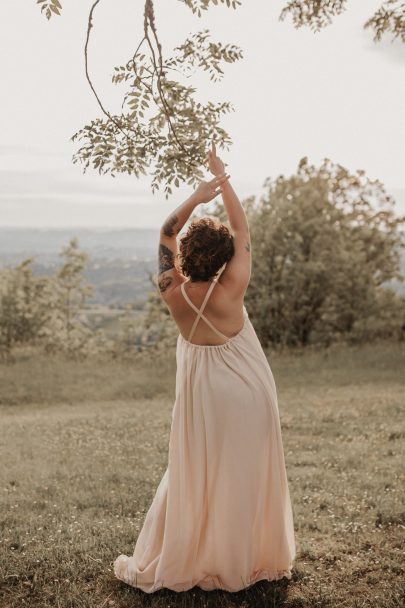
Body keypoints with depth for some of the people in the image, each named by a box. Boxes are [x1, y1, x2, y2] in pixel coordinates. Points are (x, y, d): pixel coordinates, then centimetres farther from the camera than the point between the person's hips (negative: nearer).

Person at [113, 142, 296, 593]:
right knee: (245, 478, 12)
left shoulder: (173, 294, -13)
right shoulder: (229, 292, -20)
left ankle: (164, 565, 24)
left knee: (190, 478, 14)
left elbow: (166, 234, 2)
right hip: (246, 395, -2)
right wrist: (222, 178, 0)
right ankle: (248, 561, 28)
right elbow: (242, 230, -8)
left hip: (200, 394, 2)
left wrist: (195, 197, -8)